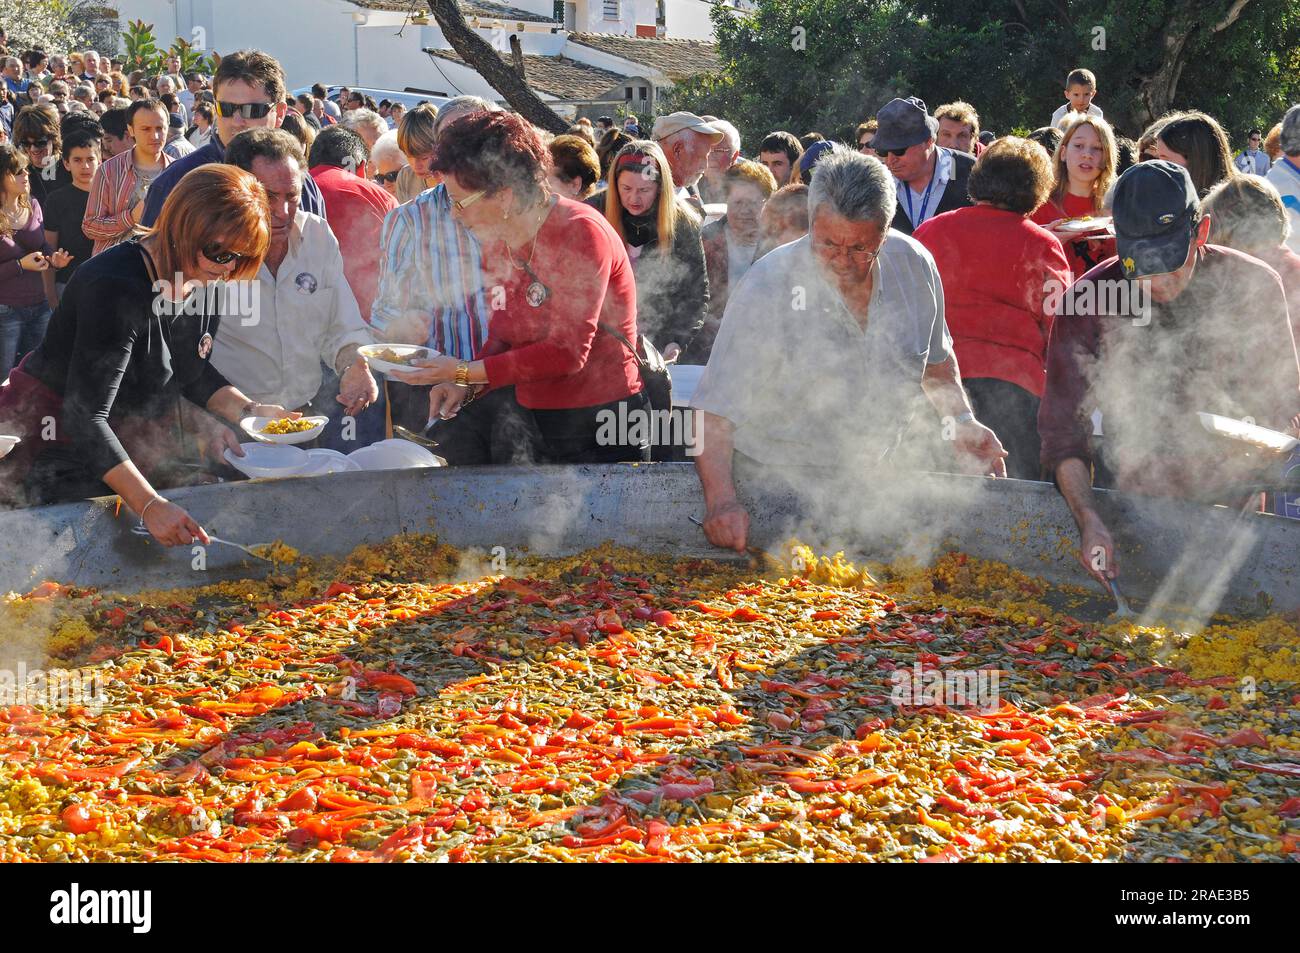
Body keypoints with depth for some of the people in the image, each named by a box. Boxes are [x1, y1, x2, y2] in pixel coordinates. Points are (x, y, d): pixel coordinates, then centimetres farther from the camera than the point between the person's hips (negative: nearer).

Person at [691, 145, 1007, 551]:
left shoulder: (915, 266, -6)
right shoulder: (768, 288, -21)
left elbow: (934, 354, 16)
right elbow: (714, 410, -24)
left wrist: (963, 421, 3)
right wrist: (721, 501, -38)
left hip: (869, 474, 3)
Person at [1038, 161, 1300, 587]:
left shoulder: (1254, 286, -9)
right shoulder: (1087, 302, -12)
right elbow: (1061, 431, -8)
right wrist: (1088, 520, -22)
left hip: (1224, 503, 0)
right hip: (1120, 505, 0)